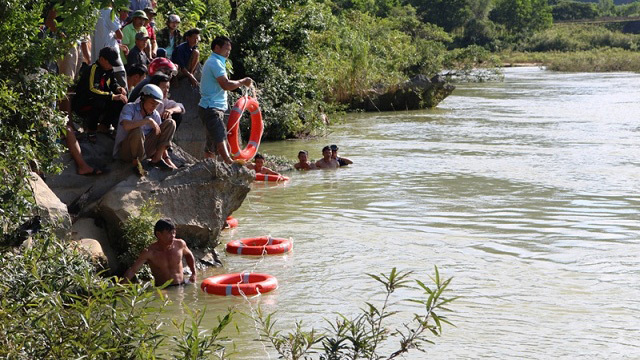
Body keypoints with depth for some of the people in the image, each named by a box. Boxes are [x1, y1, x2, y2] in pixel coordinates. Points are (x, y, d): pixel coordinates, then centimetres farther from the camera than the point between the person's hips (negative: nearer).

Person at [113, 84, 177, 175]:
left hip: (144, 149, 6)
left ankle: (157, 159, -8)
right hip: (126, 150, -5)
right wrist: (148, 120, -28)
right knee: (137, 131, -39)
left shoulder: (155, 115, 4)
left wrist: (166, 158, -3)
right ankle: (136, 163, -15)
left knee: (170, 123, -3)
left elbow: (161, 136, 7)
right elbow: (126, 125, -33)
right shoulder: (130, 108, -12)